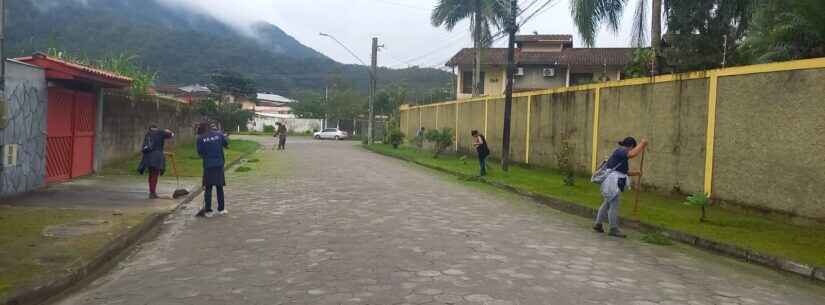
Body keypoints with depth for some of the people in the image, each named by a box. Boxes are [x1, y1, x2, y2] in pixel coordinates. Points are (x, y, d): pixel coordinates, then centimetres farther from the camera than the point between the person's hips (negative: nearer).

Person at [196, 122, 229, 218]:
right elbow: (227, 145, 5)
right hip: (219, 164, 2)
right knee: (219, 187, 13)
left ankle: (208, 211, 6)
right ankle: (221, 209, 18)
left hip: (208, 166, -2)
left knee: (208, 188, 6)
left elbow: (200, 153, -1)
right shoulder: (219, 134, 0)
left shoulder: (200, 138, -4)